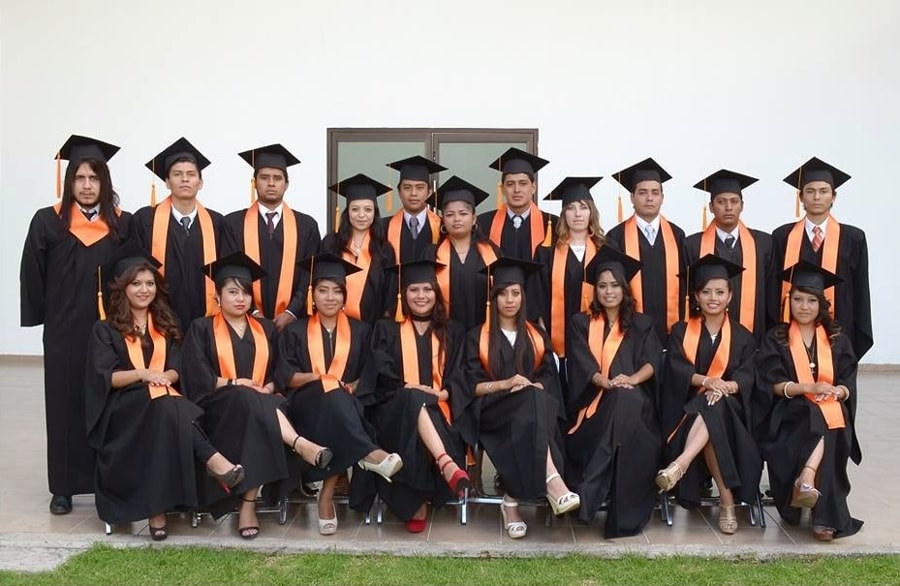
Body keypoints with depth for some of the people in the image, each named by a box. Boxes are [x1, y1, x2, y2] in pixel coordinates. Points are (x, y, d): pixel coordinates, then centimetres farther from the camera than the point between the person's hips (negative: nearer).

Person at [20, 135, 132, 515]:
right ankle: (64, 486, 15)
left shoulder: (123, 224, 3)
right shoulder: (48, 222, 1)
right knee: (65, 403, 6)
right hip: (64, 330, 0)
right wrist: (40, 316, -2)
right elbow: (33, 274, 2)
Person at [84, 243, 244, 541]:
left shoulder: (166, 325, 20)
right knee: (167, 409, -38)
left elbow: (176, 370, 9)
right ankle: (213, 460, -45)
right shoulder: (105, 329, 9)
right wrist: (142, 374, -20)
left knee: (169, 410, -36)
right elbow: (104, 377, -4)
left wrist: (163, 377, -14)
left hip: (165, 400, 3)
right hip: (124, 407, -3)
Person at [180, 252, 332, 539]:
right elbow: (197, 377, -2)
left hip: (262, 404, 2)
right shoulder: (202, 328, 10)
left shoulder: (266, 329, 19)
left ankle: (249, 505, -38)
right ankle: (301, 445, -53)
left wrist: (267, 389, -9)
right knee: (246, 400, -37)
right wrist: (233, 383, -15)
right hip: (219, 407, -2)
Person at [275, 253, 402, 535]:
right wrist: (316, 378, -15)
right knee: (332, 396, -36)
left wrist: (351, 388, -12)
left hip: (346, 405, 1)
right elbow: (284, 376, 2)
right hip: (307, 405, -1)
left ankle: (326, 496, -32)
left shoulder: (360, 331, 16)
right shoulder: (295, 331, 13)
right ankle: (370, 455, -47)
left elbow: (368, 377, 8)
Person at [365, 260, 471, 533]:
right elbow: (382, 376, 4)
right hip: (397, 410, -1)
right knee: (414, 400, -39)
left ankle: (418, 504, -34)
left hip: (440, 410, 1)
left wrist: (441, 393, -12)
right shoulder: (387, 330, 16)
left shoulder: (452, 333, 20)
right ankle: (447, 464, -59)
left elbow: (461, 379, 9)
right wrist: (409, 391, -14)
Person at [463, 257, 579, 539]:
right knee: (531, 403, -35)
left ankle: (512, 502, -36)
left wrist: (532, 386, -13)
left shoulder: (538, 336, 20)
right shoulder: (477, 336, 12)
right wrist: (506, 384, -17)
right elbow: (472, 385, 1)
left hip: (534, 406, 2)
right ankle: (552, 482, -51)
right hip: (493, 410, -2)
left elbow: (550, 377, 10)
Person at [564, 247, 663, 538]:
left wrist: (631, 379, -22)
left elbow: (652, 361, 1)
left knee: (625, 401, -38)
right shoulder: (580, 323, 16)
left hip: (635, 403, 0)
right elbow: (582, 364, -1)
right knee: (620, 400, -37)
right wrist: (607, 383, -22)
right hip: (594, 403, 0)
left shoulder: (642, 324, 18)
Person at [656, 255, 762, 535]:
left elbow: (747, 376, -2)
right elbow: (676, 368, -6)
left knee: (713, 410, -37)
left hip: (729, 408, 0)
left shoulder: (742, 336, 14)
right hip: (688, 408, 0)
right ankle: (727, 500, -38)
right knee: (710, 426, -35)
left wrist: (727, 386, -25)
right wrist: (706, 381, -26)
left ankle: (680, 465, -53)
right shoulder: (681, 331, 11)